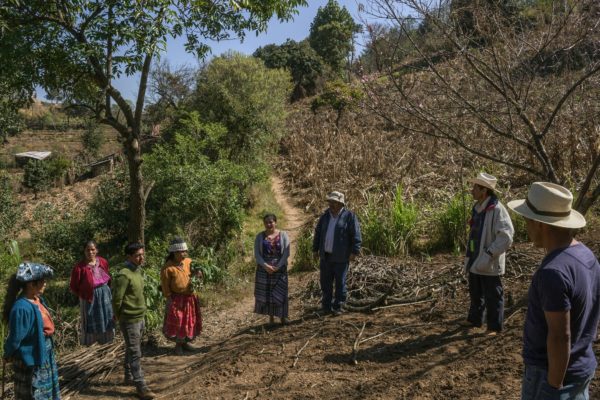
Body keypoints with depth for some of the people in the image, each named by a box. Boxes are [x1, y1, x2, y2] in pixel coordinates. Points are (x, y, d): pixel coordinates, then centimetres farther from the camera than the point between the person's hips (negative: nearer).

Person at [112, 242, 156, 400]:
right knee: (135, 354, -2)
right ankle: (141, 387, 3)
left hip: (140, 318, 8)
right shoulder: (124, 274, -22)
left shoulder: (137, 270, 6)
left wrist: (140, 314, 15)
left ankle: (129, 377, 36)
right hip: (130, 320, -8)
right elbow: (117, 299, -19)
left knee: (131, 350, 21)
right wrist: (120, 318, -6)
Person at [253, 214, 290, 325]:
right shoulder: (260, 236, 3)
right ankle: (271, 317, 14)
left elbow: (286, 253, -4)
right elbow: (257, 254, -1)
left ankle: (282, 317, 11)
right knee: (265, 293, 3)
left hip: (280, 269, -1)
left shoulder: (283, 235, 0)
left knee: (280, 293, -1)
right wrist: (265, 266, -15)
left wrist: (277, 267, -14)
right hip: (264, 269, 1)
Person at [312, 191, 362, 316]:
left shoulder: (349, 216, -8)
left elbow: (356, 235, -10)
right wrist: (315, 249, 14)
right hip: (325, 255, 5)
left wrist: (354, 251, -14)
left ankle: (338, 307, 17)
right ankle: (326, 306, 23)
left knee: (340, 282, 5)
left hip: (340, 257, -5)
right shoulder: (326, 215, 8)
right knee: (325, 282, 10)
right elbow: (318, 232, 15)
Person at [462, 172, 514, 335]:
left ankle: (494, 326, 22)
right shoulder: (477, 208, 7)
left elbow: (506, 237, -26)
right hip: (475, 261, 8)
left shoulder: (497, 209, -20)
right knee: (475, 294, 22)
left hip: (489, 264, -8)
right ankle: (474, 319, 39)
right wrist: (468, 257, 14)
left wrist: (489, 254, -24)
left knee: (492, 297, 7)